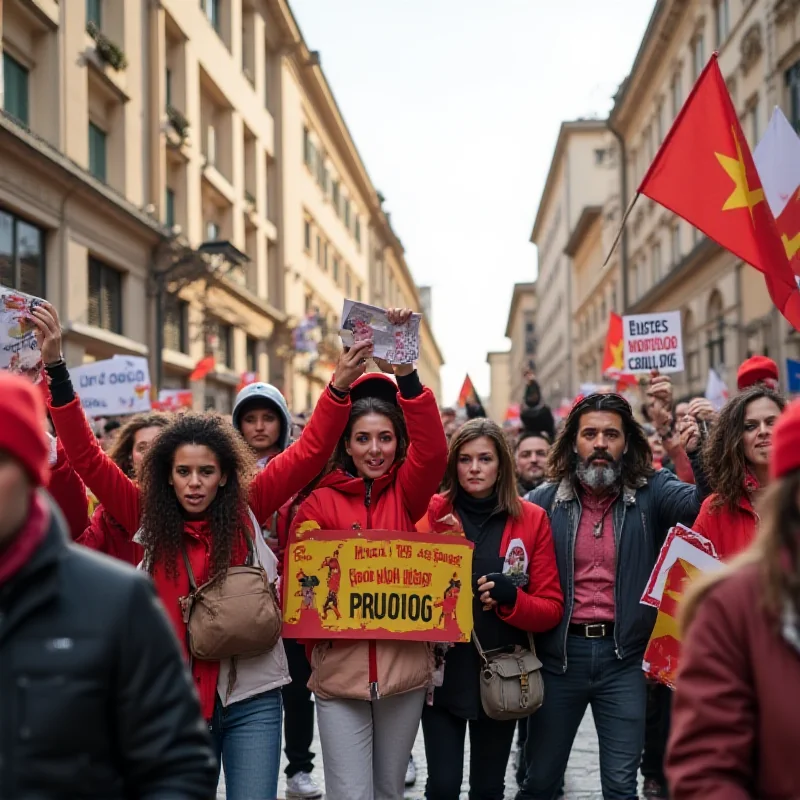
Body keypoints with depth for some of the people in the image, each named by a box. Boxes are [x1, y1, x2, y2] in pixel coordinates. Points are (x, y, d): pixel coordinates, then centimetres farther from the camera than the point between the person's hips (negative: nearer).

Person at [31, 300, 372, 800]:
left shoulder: (246, 510, 0)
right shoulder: (148, 517, 0)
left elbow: (310, 453, -3)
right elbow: (87, 456, -5)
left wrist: (341, 386, -15)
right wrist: (55, 366, -12)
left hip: (251, 697, -1)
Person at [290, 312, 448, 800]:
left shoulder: (407, 494, 3)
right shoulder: (319, 502, 1)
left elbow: (433, 451, -16)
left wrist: (406, 375, -26)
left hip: (404, 666, 2)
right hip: (339, 670, -2)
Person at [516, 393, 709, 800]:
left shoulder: (651, 493, -2)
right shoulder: (544, 500, 1)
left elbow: (703, 504, -18)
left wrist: (700, 455, -33)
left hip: (623, 656, -1)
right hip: (560, 654, 1)